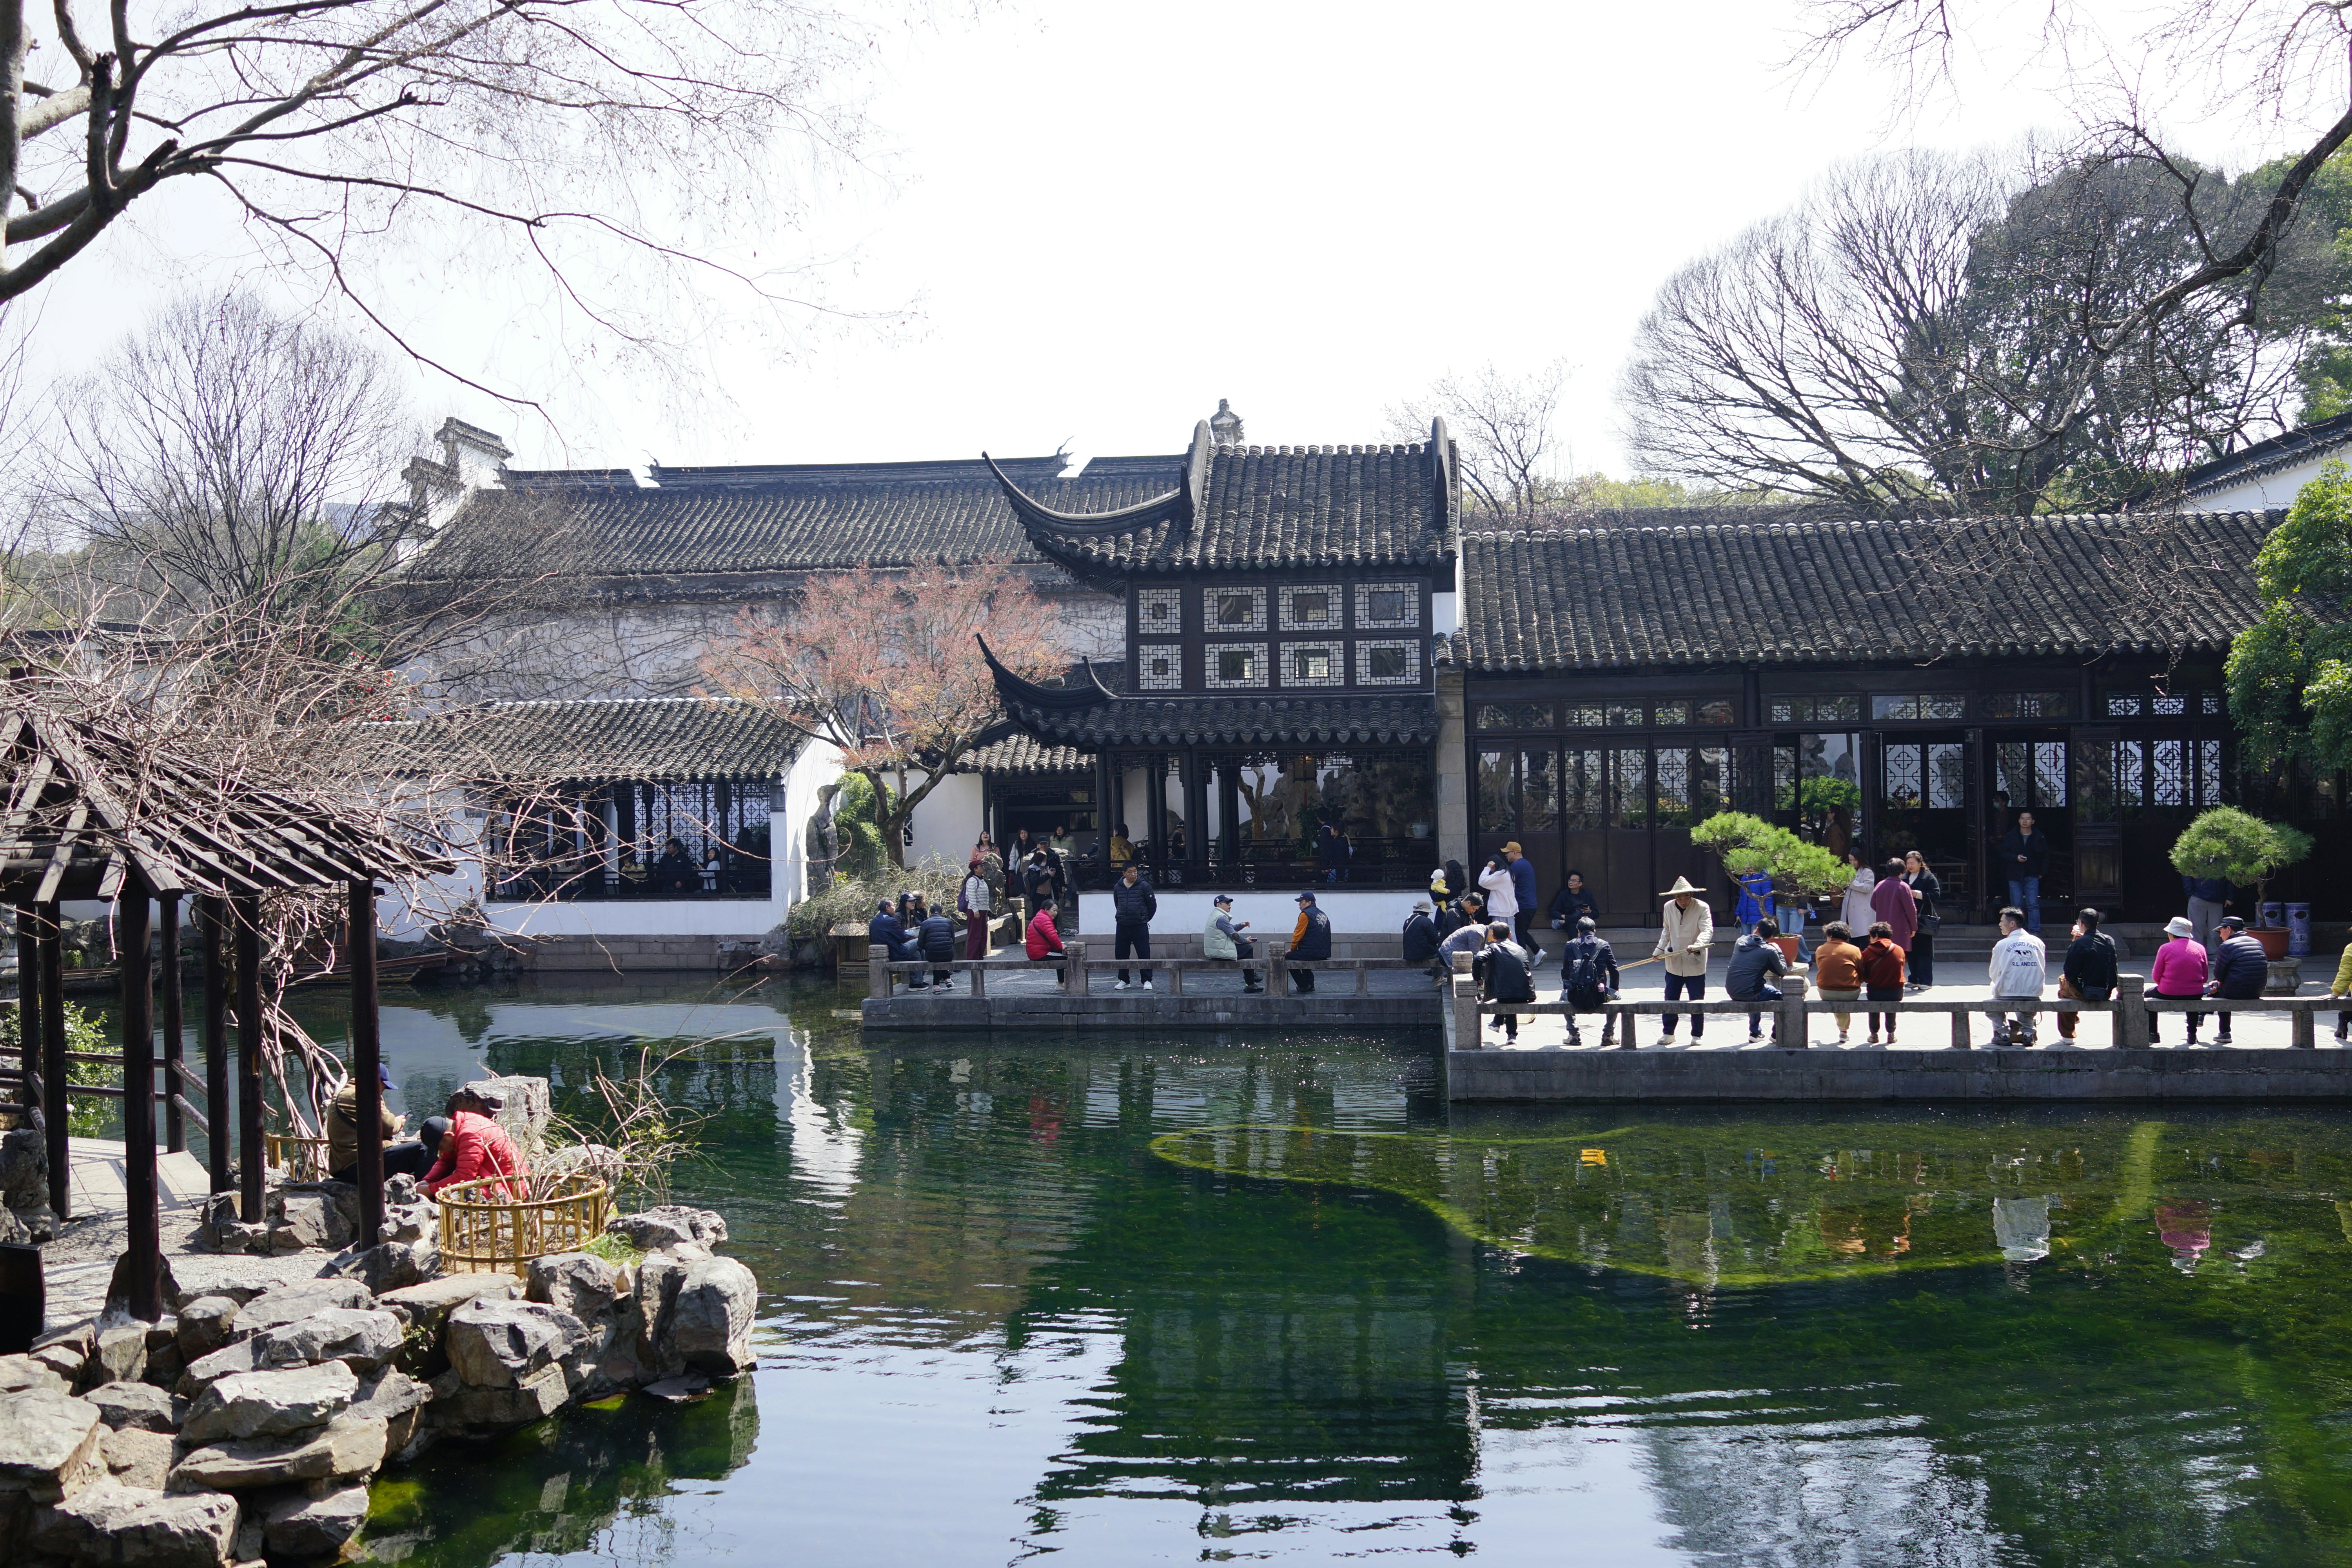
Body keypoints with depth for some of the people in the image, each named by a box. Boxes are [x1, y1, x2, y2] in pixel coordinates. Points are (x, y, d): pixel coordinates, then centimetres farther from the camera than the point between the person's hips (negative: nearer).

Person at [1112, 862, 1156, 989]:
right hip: (1122, 926, 4)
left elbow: (1153, 905, 1)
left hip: (1140, 927, -4)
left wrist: (1144, 919, 8)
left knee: (1144, 954, -3)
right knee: (1121, 955, 8)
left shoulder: (1144, 886, -6)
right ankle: (1124, 980, 19)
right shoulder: (1118, 887, 5)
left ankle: (1147, 980, 5)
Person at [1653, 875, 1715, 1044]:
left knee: (1697, 1001, 4)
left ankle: (1697, 1035, 16)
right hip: (1674, 962, 4)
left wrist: (1697, 945, -41)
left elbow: (1707, 930, -23)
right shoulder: (1668, 907, 2)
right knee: (1670, 1000, 8)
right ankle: (1668, 1033, 20)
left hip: (1695, 963, -4)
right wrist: (1660, 950, 8)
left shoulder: (1702, 908, -11)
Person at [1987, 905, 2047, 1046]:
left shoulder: (2002, 945, -4)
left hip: (2007, 997, -3)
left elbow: (1993, 975, 5)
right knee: (2029, 1008, 38)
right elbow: (2042, 971, 12)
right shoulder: (2038, 943, 5)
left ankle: (2003, 1033, 8)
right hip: (2034, 998, 3)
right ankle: (2028, 1032, 14)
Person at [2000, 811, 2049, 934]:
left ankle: (2035, 932, -7)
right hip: (2015, 876, 1)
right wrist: (2016, 858, -12)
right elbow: (2004, 853, 5)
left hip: (2032, 876, -1)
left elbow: (2046, 857, 10)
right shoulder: (2010, 836, 5)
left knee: (2033, 904, -7)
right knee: (2017, 905, 3)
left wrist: (2042, 873, 3)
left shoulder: (2039, 838, 4)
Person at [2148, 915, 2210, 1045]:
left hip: (2168, 994, -3)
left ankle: (2153, 1035, 27)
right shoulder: (2200, 948, 1)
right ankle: (2192, 1035, 38)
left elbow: (2156, 977, -3)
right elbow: (2205, 977, 7)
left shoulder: (2165, 949, -7)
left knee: (2149, 994, 29)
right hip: (2195, 994, 3)